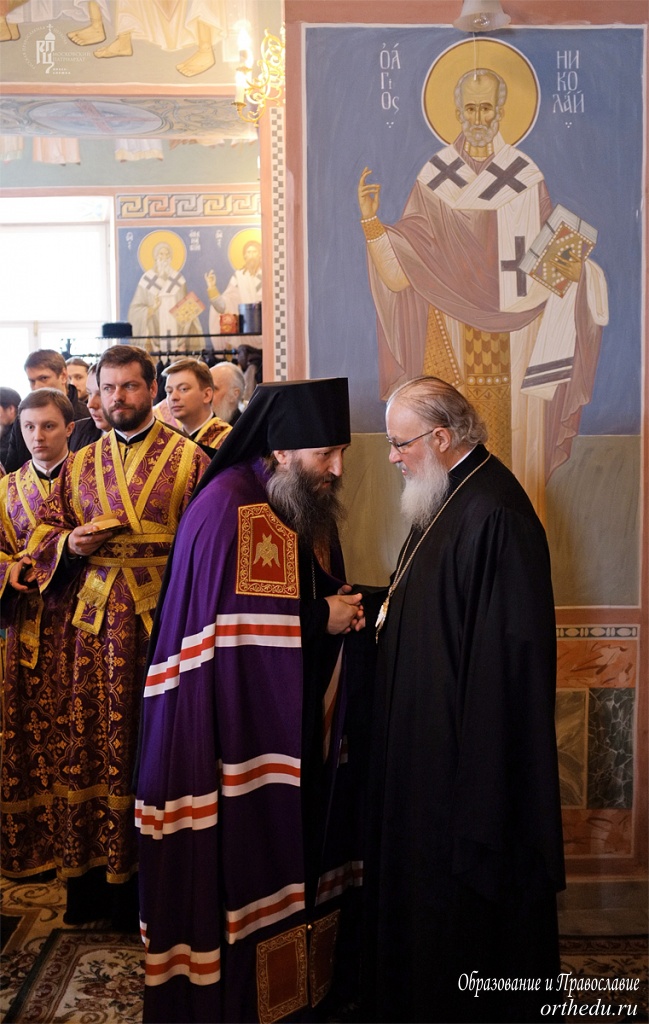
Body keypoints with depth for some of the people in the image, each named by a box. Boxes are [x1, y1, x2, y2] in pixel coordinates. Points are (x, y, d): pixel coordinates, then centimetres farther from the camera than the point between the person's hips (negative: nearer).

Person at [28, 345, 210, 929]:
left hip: (163, 620, -3)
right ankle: (95, 875, 19)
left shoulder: (190, 459, 2)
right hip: (93, 623, 4)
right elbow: (44, 531, 18)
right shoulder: (81, 464, 15)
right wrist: (70, 543, -3)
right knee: (93, 744, 6)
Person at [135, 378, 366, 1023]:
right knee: (239, 864, 4)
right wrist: (324, 618, -17)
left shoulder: (308, 503, 8)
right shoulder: (229, 510, -19)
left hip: (298, 729, 8)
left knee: (296, 859, 16)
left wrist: (345, 609, -2)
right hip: (236, 732, -8)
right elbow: (230, 632, -24)